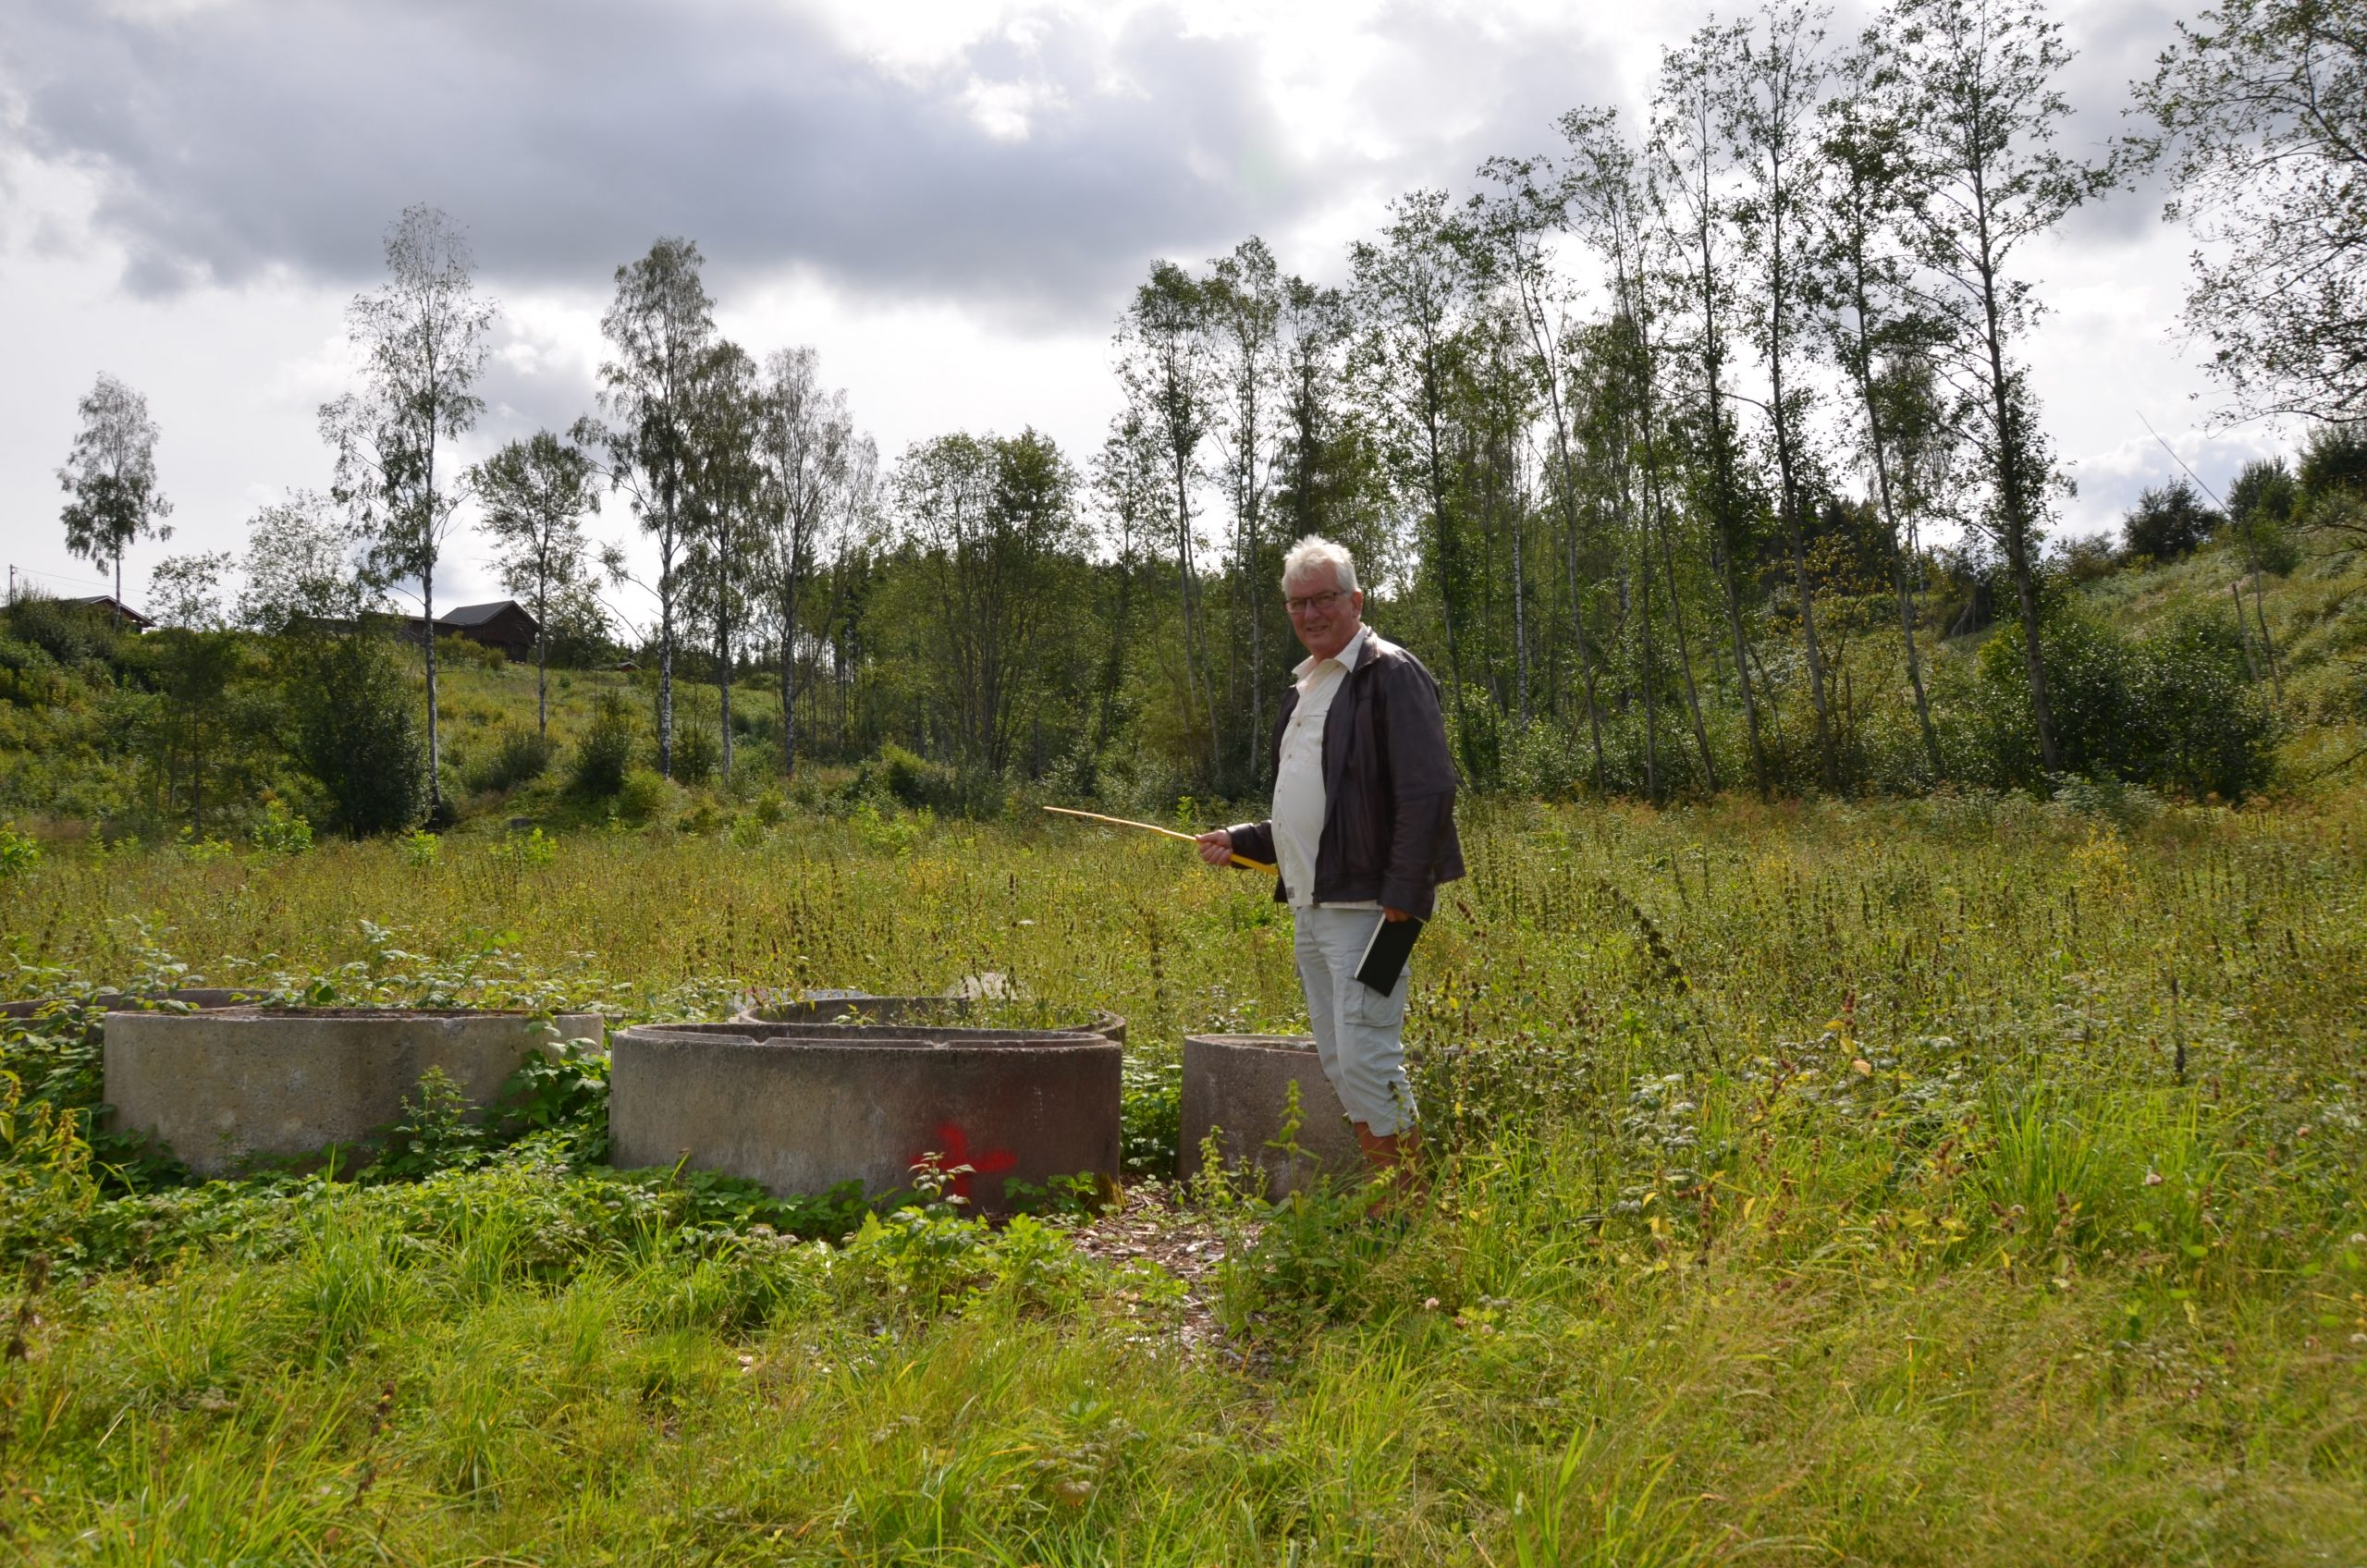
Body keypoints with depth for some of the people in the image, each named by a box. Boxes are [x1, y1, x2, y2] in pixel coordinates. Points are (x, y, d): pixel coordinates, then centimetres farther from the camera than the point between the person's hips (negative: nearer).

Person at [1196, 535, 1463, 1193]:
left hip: (1366, 908, -9)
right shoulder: (1303, 688, 20)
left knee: (1367, 1061, -11)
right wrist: (1239, 841, 17)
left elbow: (1430, 793, -17)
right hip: (1310, 910, 9)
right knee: (1338, 1064, 12)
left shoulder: (1390, 675, -8)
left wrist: (1400, 900, -21)